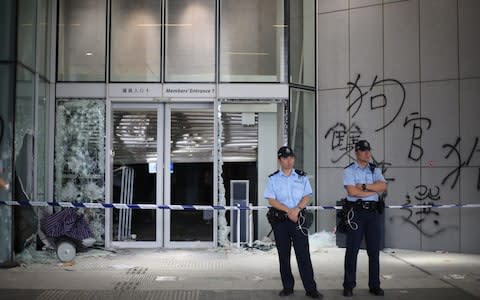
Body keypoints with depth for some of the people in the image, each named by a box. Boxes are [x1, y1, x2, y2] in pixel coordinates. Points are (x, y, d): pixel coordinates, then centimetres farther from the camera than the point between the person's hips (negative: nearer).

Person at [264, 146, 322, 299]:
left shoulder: (302, 177, 8)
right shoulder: (273, 179, 5)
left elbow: (307, 196, 3)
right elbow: (271, 200, -3)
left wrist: (297, 209, -15)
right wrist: (288, 210, -14)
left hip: (298, 219, 0)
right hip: (279, 220, 0)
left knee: (303, 254, -4)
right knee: (283, 255, 6)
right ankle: (287, 287, 16)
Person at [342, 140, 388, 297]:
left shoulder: (375, 170, 12)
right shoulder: (349, 170, 0)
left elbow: (383, 186, -5)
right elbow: (352, 191, -14)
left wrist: (364, 186, -13)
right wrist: (374, 190, -7)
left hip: (373, 212, 4)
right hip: (356, 212, -4)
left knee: (374, 250, 6)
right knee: (352, 249, -2)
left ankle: (375, 285, 15)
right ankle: (348, 286, 5)